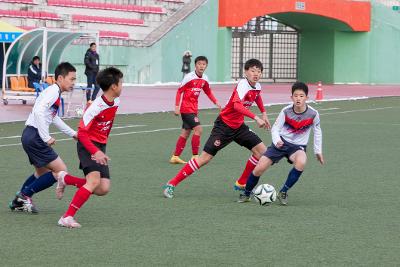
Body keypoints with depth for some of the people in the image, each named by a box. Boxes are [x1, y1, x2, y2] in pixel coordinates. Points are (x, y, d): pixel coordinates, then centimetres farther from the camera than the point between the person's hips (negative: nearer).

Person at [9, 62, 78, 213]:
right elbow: (39, 111, -27)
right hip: (34, 136, -10)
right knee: (60, 170, -8)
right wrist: (46, 137, -25)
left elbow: (54, 118, 31)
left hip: (30, 136, 10)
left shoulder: (55, 93, 17)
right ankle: (25, 195, -3)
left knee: (43, 173, 23)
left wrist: (72, 133, 33)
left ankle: (18, 201, 25)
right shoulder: (53, 91, -14)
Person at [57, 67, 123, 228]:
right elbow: (82, 133, -21)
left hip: (100, 148, 8)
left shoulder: (116, 103, 3)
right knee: (94, 180, -27)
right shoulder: (96, 107, -21)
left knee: (103, 189, -3)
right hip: (88, 146, -8)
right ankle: (67, 217, -24)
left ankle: (66, 179, 16)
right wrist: (96, 152, -32)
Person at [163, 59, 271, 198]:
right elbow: (237, 105, -41)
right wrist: (256, 118, -44)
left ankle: (242, 183, 15)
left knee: (261, 151, 0)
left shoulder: (257, 87, 2)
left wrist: (264, 114, 26)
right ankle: (172, 184, -4)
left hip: (239, 126, 8)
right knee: (205, 158, -11)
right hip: (224, 125, -8)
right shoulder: (243, 85, -22)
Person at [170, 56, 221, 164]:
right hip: (186, 109, -7)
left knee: (185, 133, 10)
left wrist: (216, 102, 5)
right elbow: (179, 91, -11)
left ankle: (175, 157, 17)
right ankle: (195, 156, -10)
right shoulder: (189, 77, -15)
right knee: (198, 129, -16)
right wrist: (177, 107, -15)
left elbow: (208, 92, 19)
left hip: (194, 109, 7)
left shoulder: (204, 79, 4)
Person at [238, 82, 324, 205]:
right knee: (259, 169, -11)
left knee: (301, 162, -37)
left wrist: (318, 151, 8)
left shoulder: (313, 114, -14)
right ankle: (246, 194, 19)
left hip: (298, 146, -1)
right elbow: (275, 128, -5)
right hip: (281, 143, 1)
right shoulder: (286, 111, -14)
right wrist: (277, 141, -25)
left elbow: (317, 131, 5)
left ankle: (283, 193, -16)